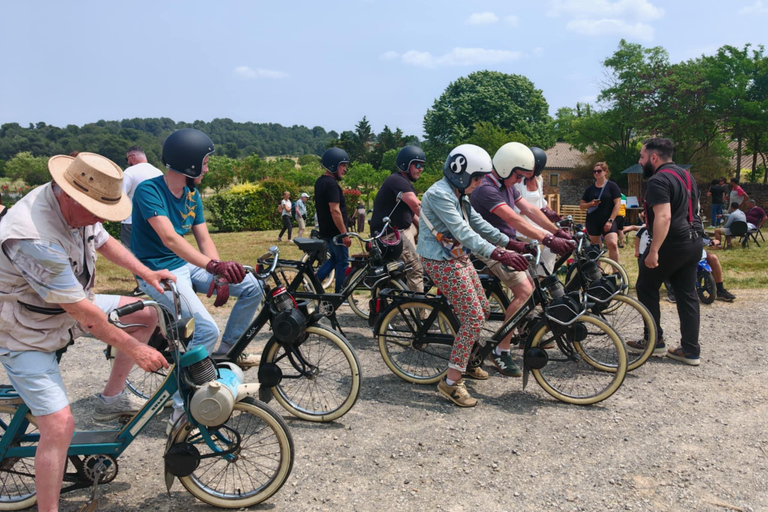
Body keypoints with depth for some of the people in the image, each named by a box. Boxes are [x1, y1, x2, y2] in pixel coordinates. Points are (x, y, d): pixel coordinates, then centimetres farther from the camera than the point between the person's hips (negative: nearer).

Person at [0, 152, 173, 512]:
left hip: (67, 305, 8)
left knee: (147, 314, 3)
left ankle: (111, 398, 15)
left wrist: (147, 273, -3)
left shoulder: (77, 206, -12)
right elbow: (82, 312, -33)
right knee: (60, 425, -14)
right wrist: (135, 350, -25)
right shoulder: (34, 236, -38)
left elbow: (104, 242, 10)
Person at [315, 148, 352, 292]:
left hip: (325, 230, 9)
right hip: (335, 231, -9)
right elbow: (335, 211, -24)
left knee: (334, 259, 21)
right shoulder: (331, 184, -19)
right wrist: (345, 234, -22)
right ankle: (340, 295, 10)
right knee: (343, 262, 3)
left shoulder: (320, 182, 12)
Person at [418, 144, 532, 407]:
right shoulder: (439, 194, -21)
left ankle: (463, 362, 33)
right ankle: (451, 382, -4)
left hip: (459, 258, 10)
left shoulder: (458, 194, 12)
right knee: (474, 318, -12)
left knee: (483, 310, 15)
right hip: (442, 263, -10)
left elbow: (477, 222, 12)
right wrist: (499, 254, -39)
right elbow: (462, 231, -30)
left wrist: (510, 243, 5)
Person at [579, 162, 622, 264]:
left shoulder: (612, 186, 0)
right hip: (592, 222, 4)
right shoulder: (590, 189, 11)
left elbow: (617, 204, -6)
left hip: (607, 222, -4)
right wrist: (590, 204, -8)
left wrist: (610, 220, -14)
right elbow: (581, 205, 14)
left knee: (612, 244, -22)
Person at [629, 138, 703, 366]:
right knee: (687, 294, 11)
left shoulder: (659, 180, -17)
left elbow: (663, 217, -27)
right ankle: (691, 350, 14)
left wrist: (653, 251, -28)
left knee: (646, 289, 7)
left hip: (671, 243, -9)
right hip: (693, 241, 9)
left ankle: (654, 341, 14)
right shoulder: (686, 175, 14)